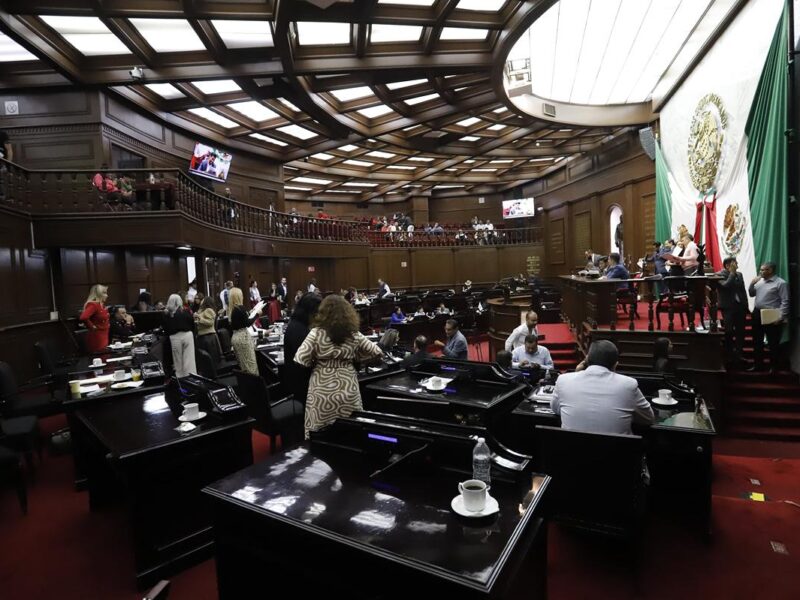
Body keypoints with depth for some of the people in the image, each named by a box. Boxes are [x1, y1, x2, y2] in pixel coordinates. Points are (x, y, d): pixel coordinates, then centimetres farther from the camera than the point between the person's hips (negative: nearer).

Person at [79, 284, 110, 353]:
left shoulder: (101, 305, 11)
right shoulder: (93, 305, -18)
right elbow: (83, 318, -33)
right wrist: (92, 327, -21)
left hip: (103, 337, 10)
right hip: (97, 338, -10)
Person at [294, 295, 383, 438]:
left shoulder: (316, 333, -9)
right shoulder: (354, 334, -2)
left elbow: (300, 360, -13)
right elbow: (376, 352, 5)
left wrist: (314, 363, 6)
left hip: (322, 390, -2)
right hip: (348, 388, 2)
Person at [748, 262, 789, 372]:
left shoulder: (781, 283, -10)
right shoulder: (759, 281, 9)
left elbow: (785, 301, -14)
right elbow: (751, 294, 16)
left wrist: (781, 317, -19)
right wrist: (752, 284, -1)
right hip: (757, 314, 7)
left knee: (772, 342, 5)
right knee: (757, 341, 12)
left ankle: (773, 366, 18)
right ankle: (758, 365, 23)